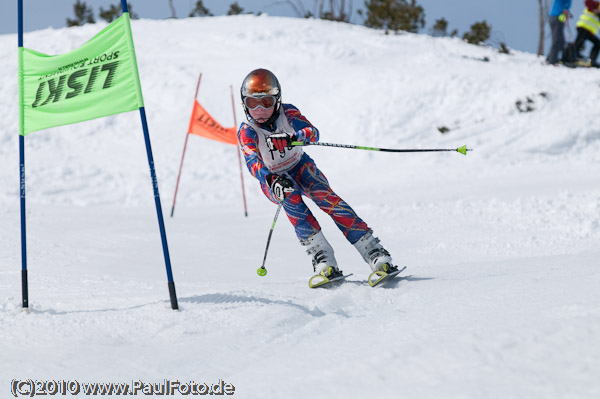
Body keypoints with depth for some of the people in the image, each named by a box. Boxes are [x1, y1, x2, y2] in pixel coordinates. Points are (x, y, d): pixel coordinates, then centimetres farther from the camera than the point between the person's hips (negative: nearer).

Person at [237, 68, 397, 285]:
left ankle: (373, 252, -34)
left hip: (300, 166, 1)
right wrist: (272, 180, -54)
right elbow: (252, 162, -34)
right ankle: (322, 258, -40)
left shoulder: (287, 113, -14)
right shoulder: (246, 131, -18)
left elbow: (312, 132, -30)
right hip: (272, 178, -1)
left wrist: (298, 136, -55)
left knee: (324, 195, -27)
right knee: (291, 196, -34)